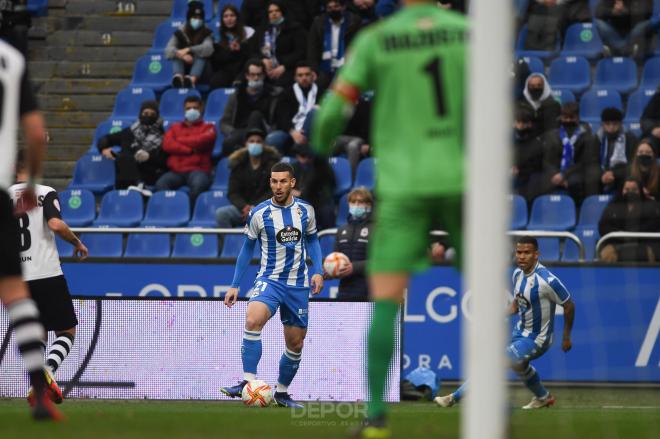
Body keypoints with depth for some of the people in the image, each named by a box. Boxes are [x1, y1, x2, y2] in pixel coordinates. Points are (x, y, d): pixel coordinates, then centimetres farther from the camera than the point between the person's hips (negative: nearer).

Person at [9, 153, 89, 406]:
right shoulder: (45, 193, -3)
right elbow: (55, 224, -19)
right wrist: (77, 243, -3)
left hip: (17, 278, 4)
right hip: (47, 274, -4)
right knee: (67, 332, 5)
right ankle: (48, 371, -20)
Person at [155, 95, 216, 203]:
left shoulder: (208, 127, 18)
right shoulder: (175, 127, 25)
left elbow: (202, 141, -5)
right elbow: (167, 145, 6)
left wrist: (179, 140, 7)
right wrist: (189, 150, -5)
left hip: (197, 170, -2)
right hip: (176, 171, 2)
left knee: (198, 184, -39)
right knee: (161, 184, -31)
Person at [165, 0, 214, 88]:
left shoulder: (206, 33, -1)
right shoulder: (180, 33, 4)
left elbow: (208, 49, -23)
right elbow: (169, 50, -12)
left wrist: (188, 50, -33)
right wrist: (182, 55, -31)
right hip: (183, 69, 2)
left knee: (201, 55, -29)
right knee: (176, 56, -24)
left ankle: (192, 79, -61)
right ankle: (179, 77, -58)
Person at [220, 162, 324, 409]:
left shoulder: (305, 211, 2)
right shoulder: (259, 214, -5)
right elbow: (247, 248, 6)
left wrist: (318, 271, 2)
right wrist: (235, 286, 4)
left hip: (298, 284, 3)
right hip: (269, 279, -3)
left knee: (295, 344, 6)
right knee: (253, 319, -32)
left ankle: (281, 393, 25)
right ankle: (247, 382, -33)